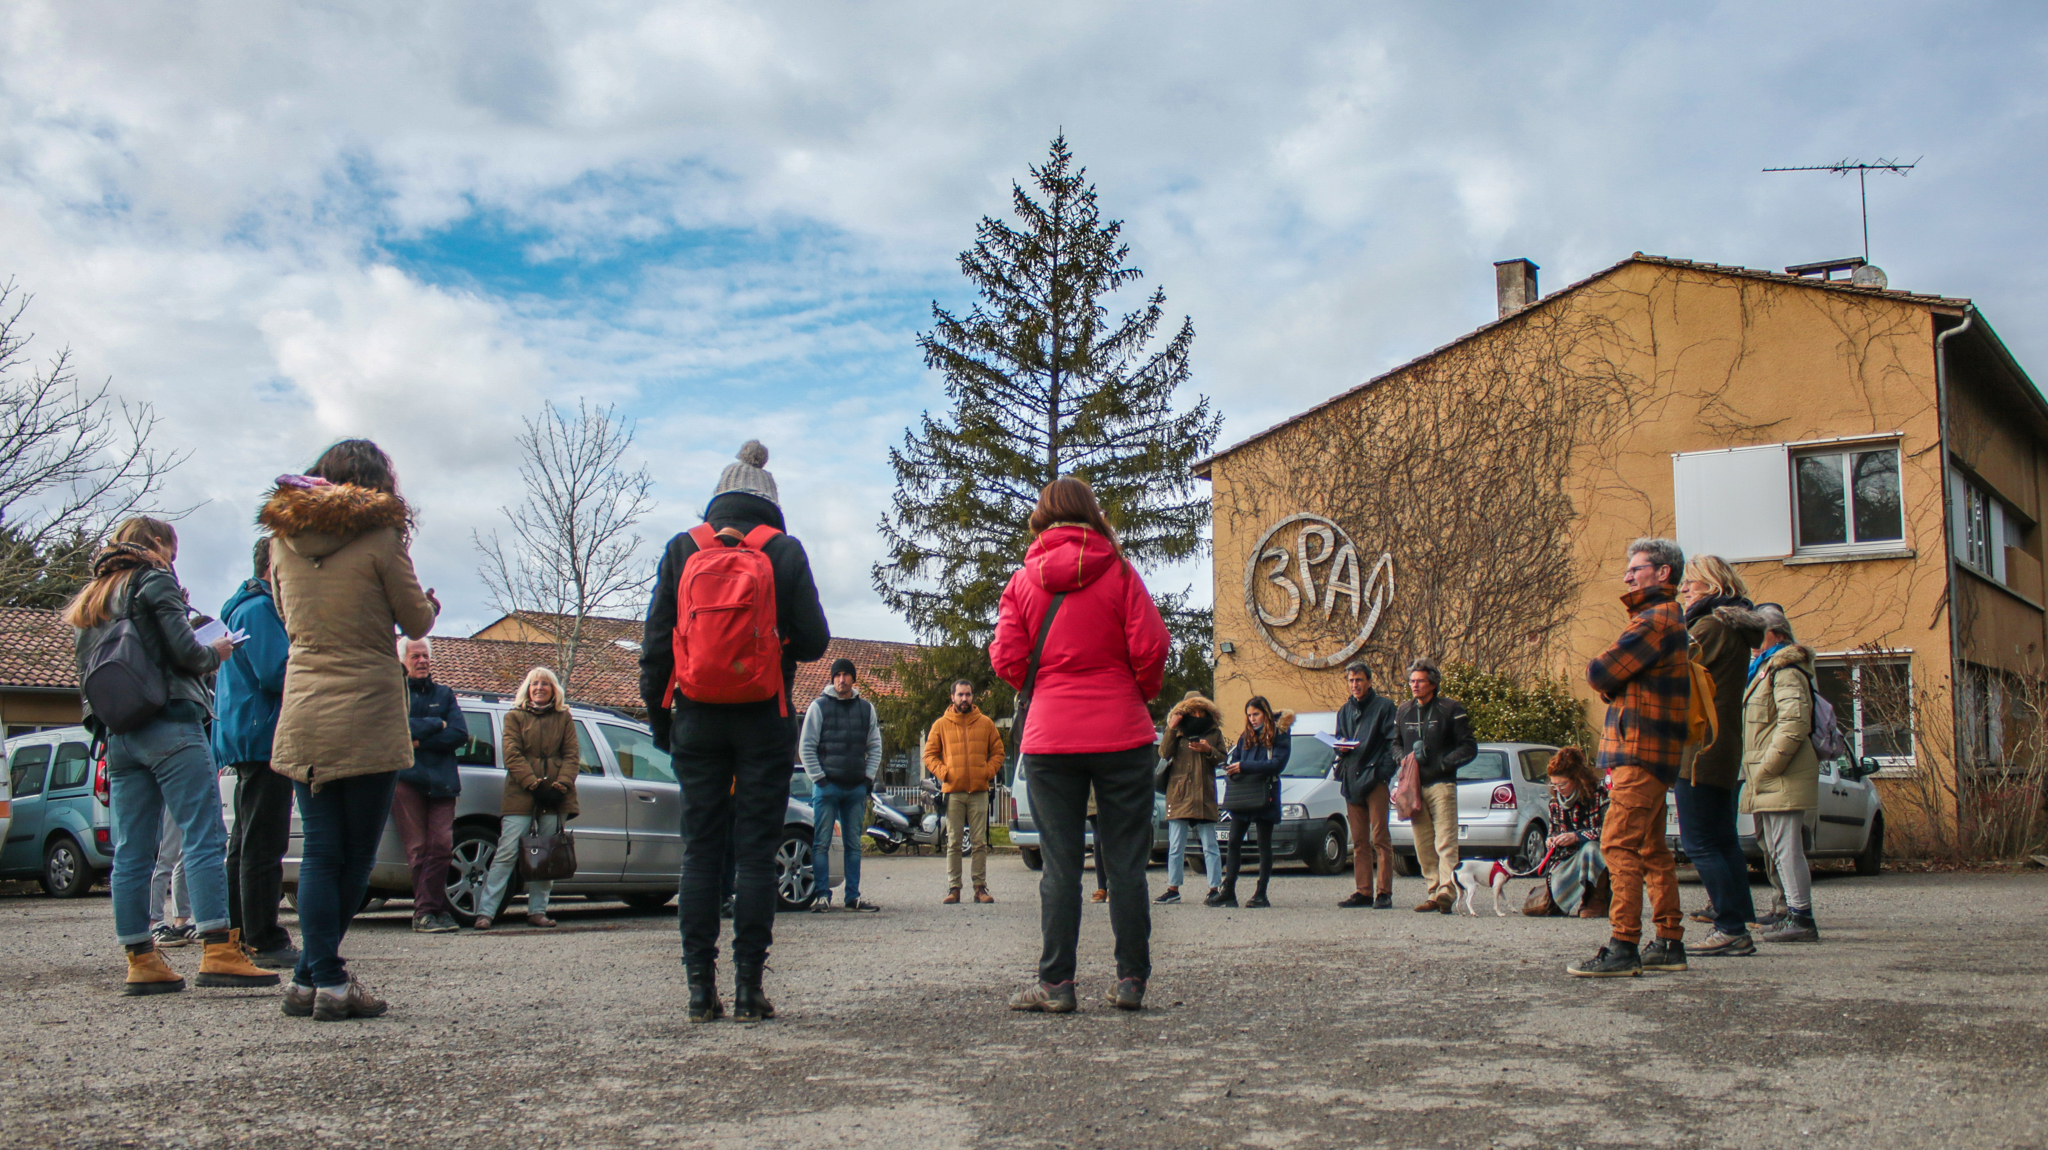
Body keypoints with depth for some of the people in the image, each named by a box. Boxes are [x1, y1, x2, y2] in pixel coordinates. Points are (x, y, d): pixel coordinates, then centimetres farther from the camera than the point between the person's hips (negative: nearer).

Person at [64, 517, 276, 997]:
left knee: (131, 852, 6)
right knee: (205, 837, -11)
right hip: (170, 728, -8)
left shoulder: (91, 600, 22)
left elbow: (89, 675, 19)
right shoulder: (155, 581, -1)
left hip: (118, 736, 8)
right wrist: (216, 652, 7)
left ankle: (140, 961, 8)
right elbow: (184, 651, -10)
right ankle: (218, 953, -18)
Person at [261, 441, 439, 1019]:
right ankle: (316, 978, 7)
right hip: (367, 717, -5)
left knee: (320, 852, 8)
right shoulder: (379, 539, -8)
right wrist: (429, 603, 19)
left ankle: (319, 980, 6)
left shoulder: (283, 541, 8)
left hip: (303, 716, 5)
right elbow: (417, 622, -1)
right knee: (356, 856, 5)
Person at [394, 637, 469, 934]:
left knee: (441, 845, -8)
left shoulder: (444, 695, 20)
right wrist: (437, 724, 0)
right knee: (419, 849, -7)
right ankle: (437, 908, -4)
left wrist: (420, 741, -6)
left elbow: (460, 734, 5)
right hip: (406, 779, -3)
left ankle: (426, 911, -5)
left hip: (442, 781, 3)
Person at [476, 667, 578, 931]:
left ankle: (537, 911, 7)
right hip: (520, 797, -2)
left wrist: (559, 786, -9)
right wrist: (535, 785, -12)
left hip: (554, 799, 2)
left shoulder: (564, 718, 15)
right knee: (507, 853, -8)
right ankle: (485, 912, -7)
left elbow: (572, 756, 8)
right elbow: (512, 755, 0)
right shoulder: (515, 717, 10)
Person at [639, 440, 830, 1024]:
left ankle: (701, 987, 5)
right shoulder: (785, 551, -1)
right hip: (764, 722, -1)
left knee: (700, 852, 6)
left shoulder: (682, 549, 4)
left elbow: (656, 641, 3)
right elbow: (813, 641, -4)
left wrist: (656, 711, 13)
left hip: (697, 719, 2)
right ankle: (748, 988, 0)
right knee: (756, 854, 1)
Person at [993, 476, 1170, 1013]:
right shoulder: (1119, 572, 0)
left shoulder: (1022, 581, 4)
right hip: (1122, 734, -1)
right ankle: (1131, 979, 7)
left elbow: (1007, 660, 0)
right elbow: (1150, 649, -6)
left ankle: (1055, 983, 3)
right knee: (1126, 862, 5)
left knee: (1060, 865, 4)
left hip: (1049, 738, 1)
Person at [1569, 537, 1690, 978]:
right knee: (1651, 850, 13)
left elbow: (1601, 673, -15)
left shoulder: (1657, 619, -13)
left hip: (1641, 749, -11)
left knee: (1619, 846, -13)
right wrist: (1615, 684, 2)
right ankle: (1670, 943, 18)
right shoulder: (1669, 618, 22)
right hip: (1649, 750, 11)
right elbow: (1618, 680, 21)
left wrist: (1598, 670, 5)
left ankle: (1623, 947, -14)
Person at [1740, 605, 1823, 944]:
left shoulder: (1785, 672, -12)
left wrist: (1766, 768, -20)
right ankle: (1793, 913, 21)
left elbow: (1794, 724, -23)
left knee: (1786, 847, -10)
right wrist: (1754, 772, 19)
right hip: (1767, 780, 11)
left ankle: (1801, 919, -8)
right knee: (1774, 847, 14)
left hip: (1783, 778, -11)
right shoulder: (1764, 669, 21)